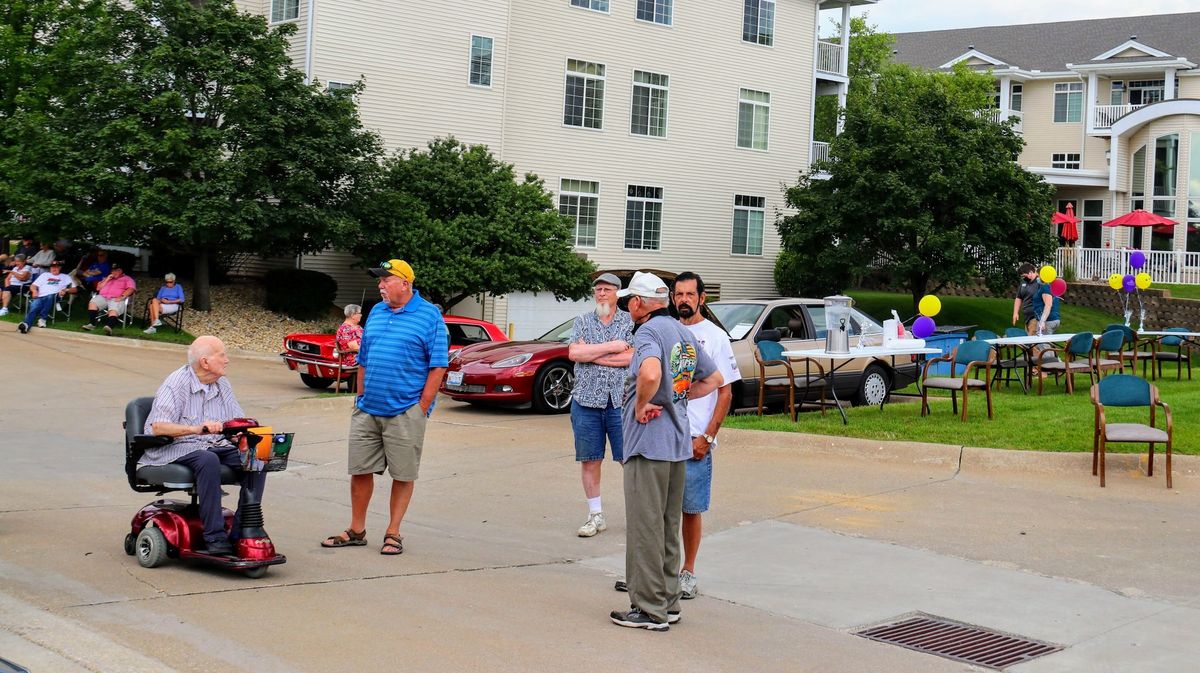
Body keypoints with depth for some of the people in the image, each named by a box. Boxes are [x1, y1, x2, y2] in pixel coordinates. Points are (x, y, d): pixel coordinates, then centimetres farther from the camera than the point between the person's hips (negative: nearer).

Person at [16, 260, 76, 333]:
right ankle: (26, 324, -56)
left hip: (54, 296, -2)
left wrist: (66, 290, -5)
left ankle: (42, 318, -44)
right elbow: (33, 286, 26)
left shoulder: (65, 277, 28)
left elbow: (74, 289, 16)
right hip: (40, 296, 2)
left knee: (50, 297, -41)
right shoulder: (45, 275, 34)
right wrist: (34, 290, 2)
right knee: (34, 307, -32)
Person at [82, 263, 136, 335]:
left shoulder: (127, 279, 19)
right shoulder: (107, 278, 34)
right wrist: (107, 279, 11)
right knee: (93, 302, -26)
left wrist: (122, 296, -18)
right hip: (103, 297, 5)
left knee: (113, 310, -36)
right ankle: (91, 323, -33)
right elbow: (98, 288, 23)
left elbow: (131, 289, 0)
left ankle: (109, 326, -63)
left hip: (116, 299, -5)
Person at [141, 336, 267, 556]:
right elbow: (157, 427, -20)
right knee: (208, 460, -38)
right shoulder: (176, 383, -9)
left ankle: (241, 532, -19)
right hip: (177, 447, -6)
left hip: (217, 445, 7)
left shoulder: (222, 384, 13)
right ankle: (215, 537, -34)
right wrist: (197, 429, -33)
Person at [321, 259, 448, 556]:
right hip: (367, 410, 5)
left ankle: (393, 533, 13)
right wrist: (360, 398, 12)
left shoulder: (429, 316, -5)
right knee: (360, 470, 8)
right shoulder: (376, 313, 12)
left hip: (405, 413, -5)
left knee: (403, 474, 2)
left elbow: (438, 366, -8)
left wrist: (422, 407, -11)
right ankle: (356, 530, 19)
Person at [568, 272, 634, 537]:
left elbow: (634, 357, -10)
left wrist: (592, 355, -9)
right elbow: (574, 353, -6)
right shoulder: (582, 322, 11)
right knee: (589, 460, 6)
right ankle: (595, 516, 17)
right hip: (587, 400, 2)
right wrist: (612, 347, -9)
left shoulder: (631, 322, 4)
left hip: (621, 401, -2)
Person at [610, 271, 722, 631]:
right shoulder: (684, 333, 13)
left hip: (648, 442, -9)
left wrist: (641, 405, -18)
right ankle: (668, 602, 22)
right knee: (668, 527, 16)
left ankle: (649, 609, 2)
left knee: (645, 527, -2)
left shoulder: (648, 332, -14)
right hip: (679, 441, 9)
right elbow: (714, 379, 23)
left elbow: (650, 373, -35)